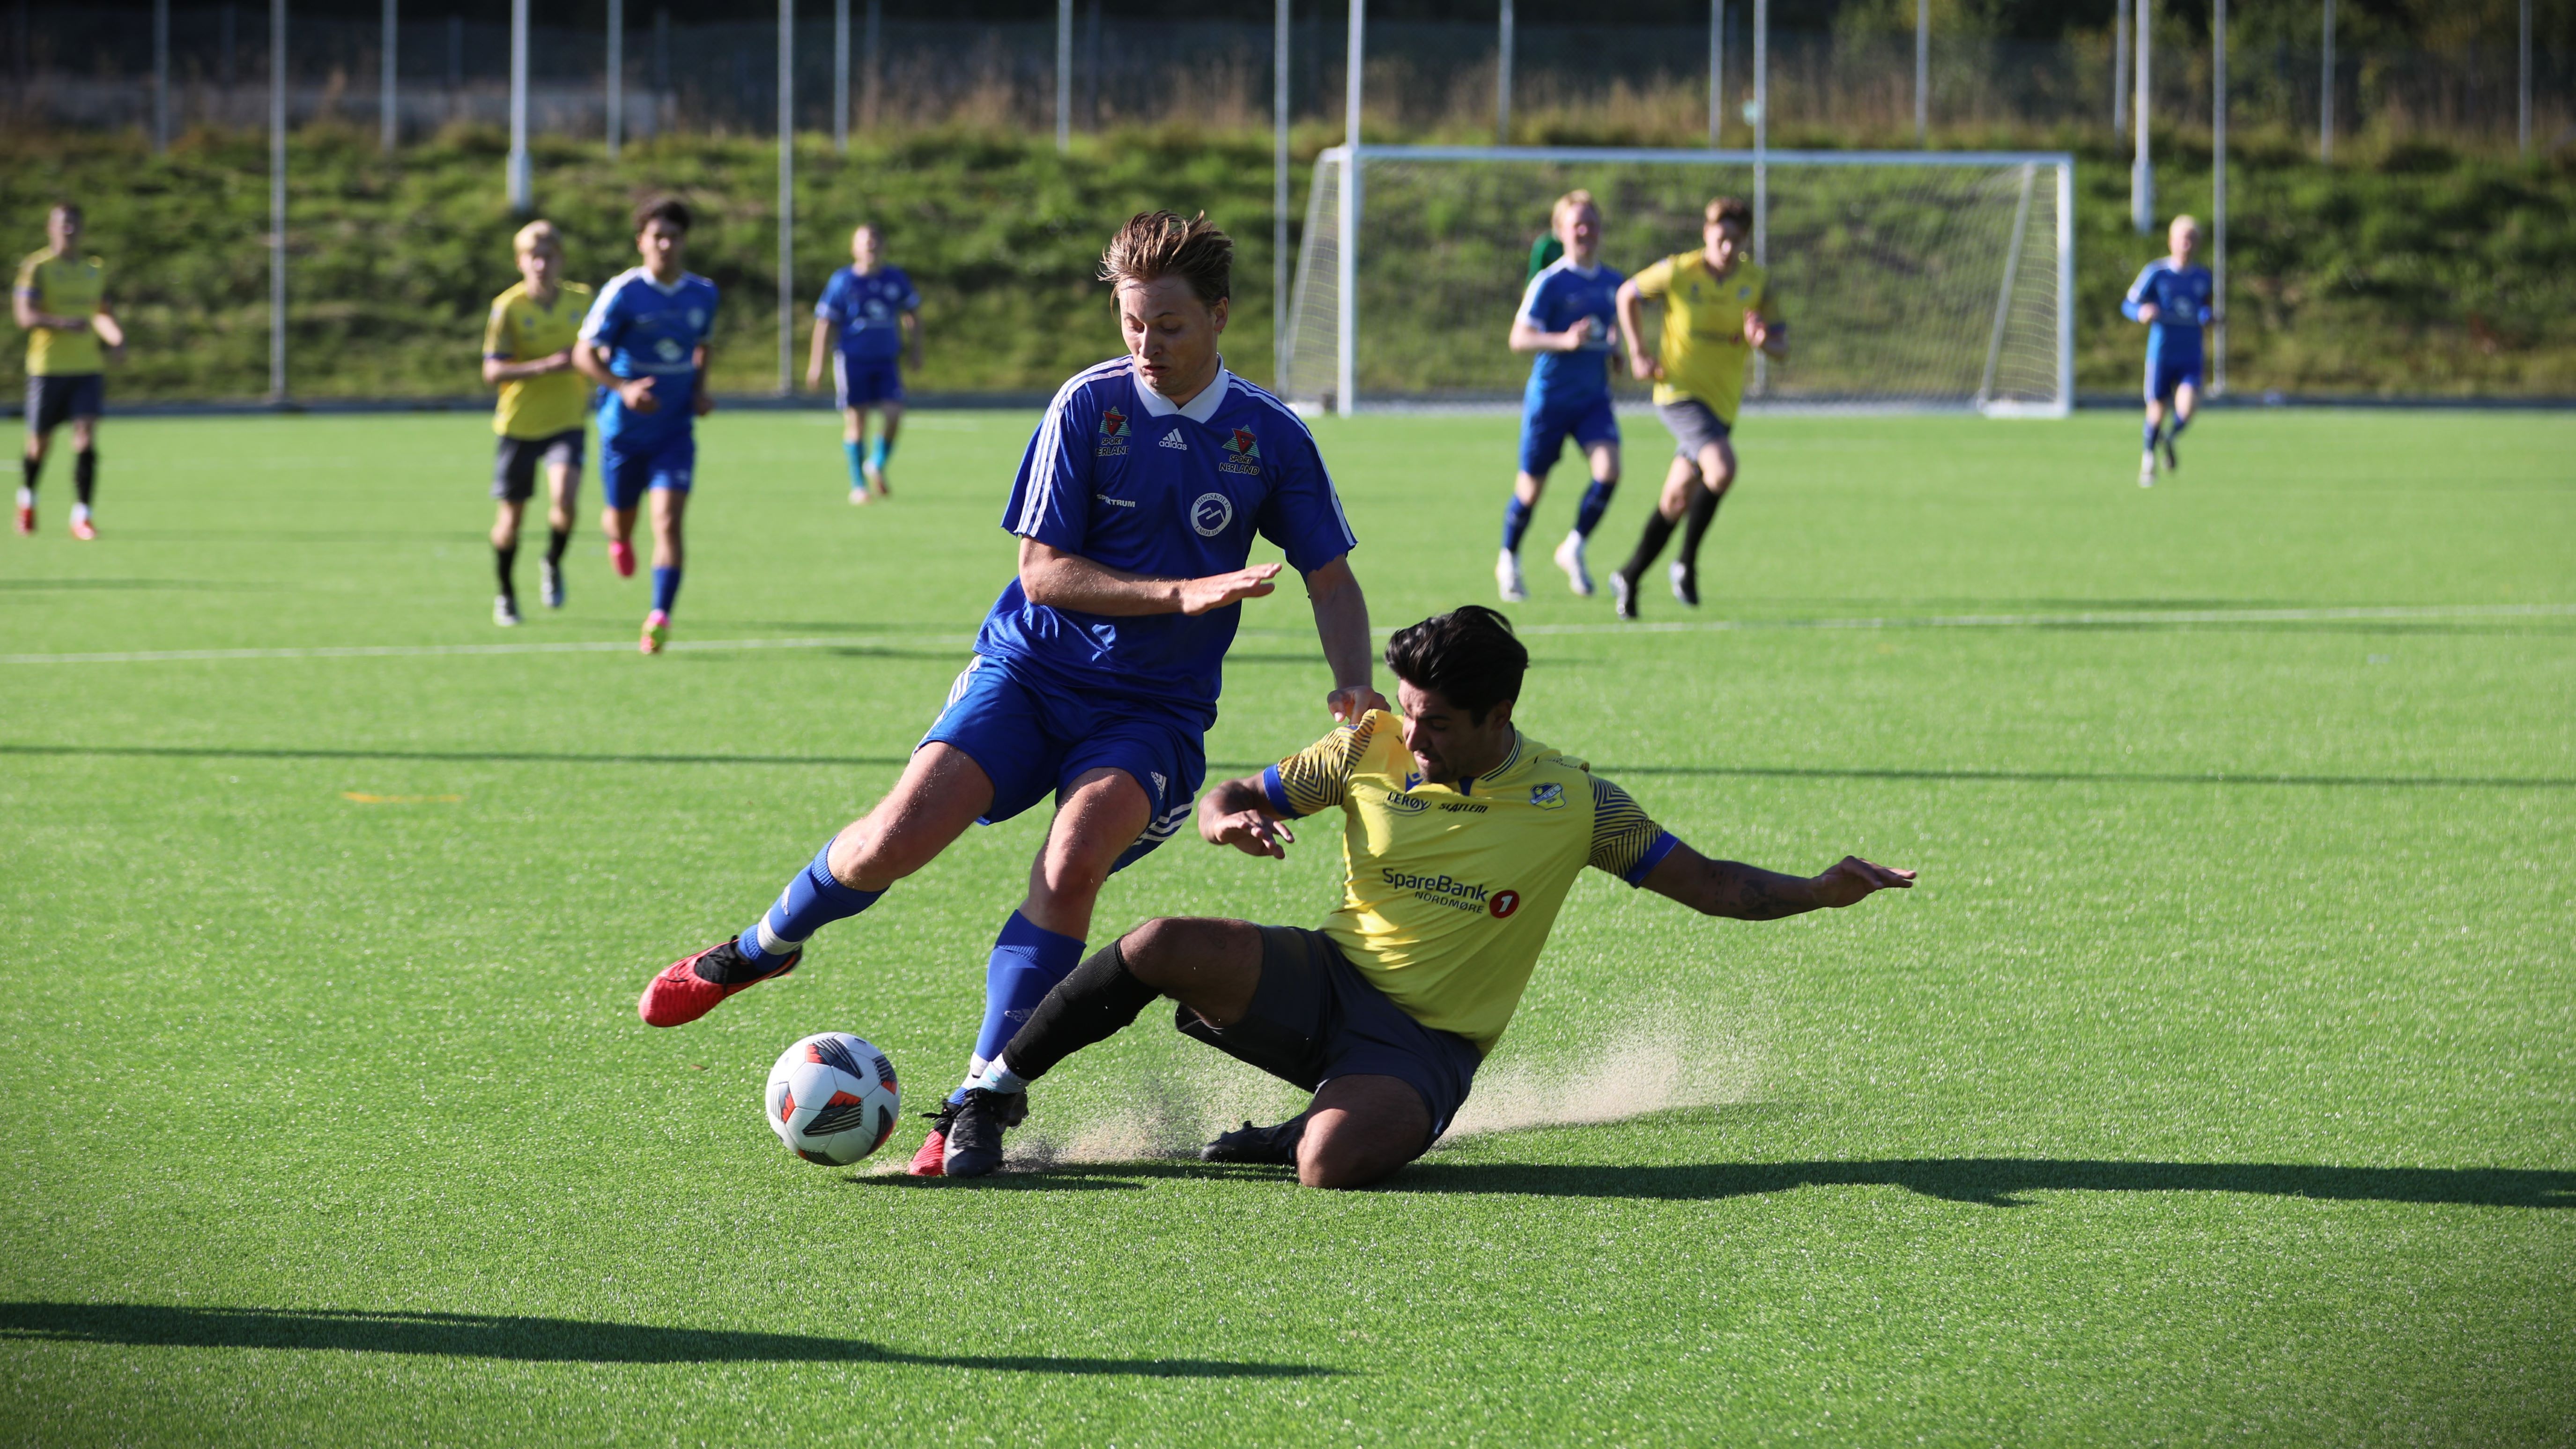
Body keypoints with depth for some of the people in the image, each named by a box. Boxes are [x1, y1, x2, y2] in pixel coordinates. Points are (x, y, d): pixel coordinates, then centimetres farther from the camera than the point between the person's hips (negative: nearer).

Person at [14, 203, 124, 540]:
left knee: (86, 436, -12)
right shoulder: (36, 268, -5)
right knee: (41, 443, 6)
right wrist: (63, 323, -30)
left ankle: (81, 515, -11)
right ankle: (27, 496, 35)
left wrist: (116, 339, 5)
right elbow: (26, 316, -14)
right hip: (47, 365, -3)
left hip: (88, 366, 3)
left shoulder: (95, 270, 12)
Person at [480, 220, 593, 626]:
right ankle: (506, 596, 30)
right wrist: (546, 367, -27)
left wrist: (588, 388, 3)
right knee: (511, 516, 7)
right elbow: (492, 372, -16)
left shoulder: (581, 299, -1)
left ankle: (553, 564, 7)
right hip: (519, 424, -1)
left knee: (564, 498, -23)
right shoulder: (508, 307, -12)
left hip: (566, 422, 1)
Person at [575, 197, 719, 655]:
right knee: (621, 519, 14)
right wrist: (624, 388, -27)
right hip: (623, 428, -1)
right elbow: (585, 354, -11)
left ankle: (660, 618, -19)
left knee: (669, 521, -15)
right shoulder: (623, 293, -12)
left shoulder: (703, 294, 1)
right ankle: (619, 540, 53)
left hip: (675, 429, 1)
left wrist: (700, 390, 3)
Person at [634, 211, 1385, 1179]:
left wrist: (1354, 685, -11)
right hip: (1030, 671, 0)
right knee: (895, 840, -19)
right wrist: (1181, 596, -19)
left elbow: (1331, 583, 8)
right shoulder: (1090, 405, -6)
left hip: (1153, 712, 0)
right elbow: (1044, 570, -8)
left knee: (1071, 863, -29)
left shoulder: (1271, 437, -1)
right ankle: (762, 949, 14)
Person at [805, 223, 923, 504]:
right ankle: (858, 486, 10)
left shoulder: (895, 279, 5)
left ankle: (877, 465, 16)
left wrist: (916, 349, 14)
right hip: (852, 360, -3)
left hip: (886, 359, 3)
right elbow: (825, 323, 0)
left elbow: (912, 312, 20)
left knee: (894, 415, -11)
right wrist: (817, 362, -2)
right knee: (855, 423, -1)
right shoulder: (842, 281, -4)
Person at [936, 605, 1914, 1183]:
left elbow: (1708, 883, -4)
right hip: (1327, 982, 3)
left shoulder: (1570, 803, -6)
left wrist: (1819, 893, -21)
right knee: (1162, 946, -26)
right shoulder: (1370, 751, -1)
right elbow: (1231, 798, 8)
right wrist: (1231, 821, -18)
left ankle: (1306, 1130, 3)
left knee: (1333, 1165, -36)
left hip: (1427, 1042, -3)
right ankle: (997, 1092, -6)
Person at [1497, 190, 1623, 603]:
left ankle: (1574, 549, 2)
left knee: (1609, 469, -19)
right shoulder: (1550, 282, -11)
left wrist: (1615, 349, 2)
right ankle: (1508, 561, 32)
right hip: (1549, 396, -4)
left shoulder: (1613, 283, 6)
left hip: (1594, 398, 4)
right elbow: (1519, 338, -15)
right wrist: (1566, 341, -29)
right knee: (1532, 486, 7)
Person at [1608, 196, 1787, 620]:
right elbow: (1628, 295, 8)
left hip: (1723, 399, 5)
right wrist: (1638, 354, 3)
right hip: (1680, 390, -5)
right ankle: (1688, 563, -10)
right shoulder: (1678, 272, -9)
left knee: (1678, 498, 10)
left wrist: (1764, 341, -23)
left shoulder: (1758, 280, -1)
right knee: (1721, 470, -27)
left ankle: (1629, 578, 26)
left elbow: (1783, 346, 1)